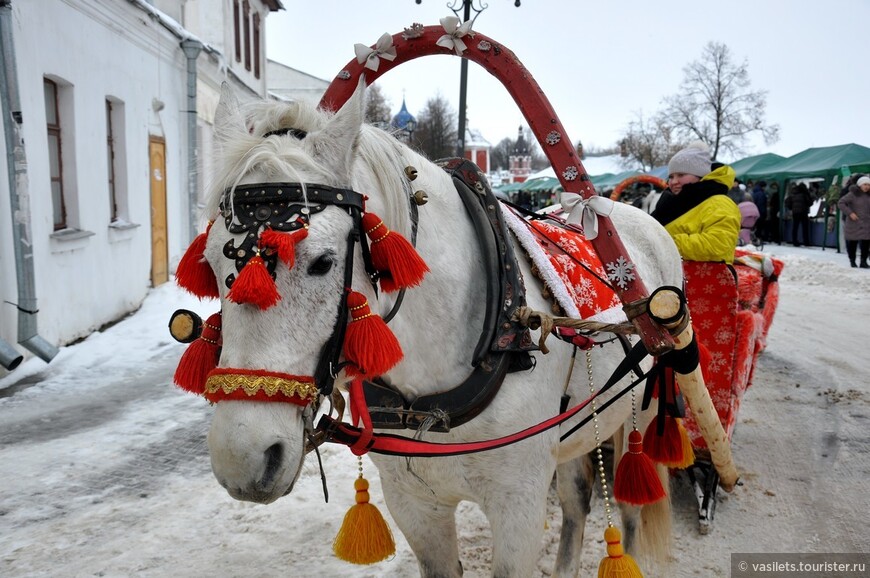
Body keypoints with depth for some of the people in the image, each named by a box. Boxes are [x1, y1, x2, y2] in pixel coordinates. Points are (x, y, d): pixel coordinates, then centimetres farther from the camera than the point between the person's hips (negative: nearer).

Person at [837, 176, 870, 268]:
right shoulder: (852, 194, -10)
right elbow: (840, 203, -14)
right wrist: (850, 213, -21)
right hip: (854, 223, -4)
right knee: (852, 242, 4)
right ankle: (852, 261, 18)